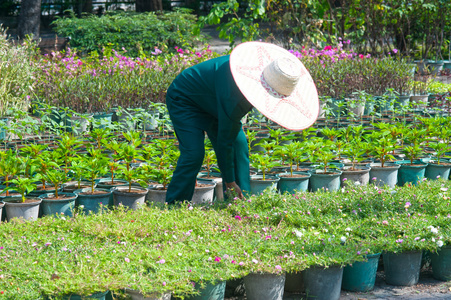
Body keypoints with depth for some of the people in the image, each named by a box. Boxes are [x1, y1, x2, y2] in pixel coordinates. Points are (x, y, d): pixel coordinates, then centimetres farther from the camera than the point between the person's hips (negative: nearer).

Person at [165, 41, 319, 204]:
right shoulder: (233, 96, -41)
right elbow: (224, 139, -31)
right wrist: (229, 181, -22)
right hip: (183, 99, -9)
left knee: (239, 145, -2)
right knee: (194, 153, -22)